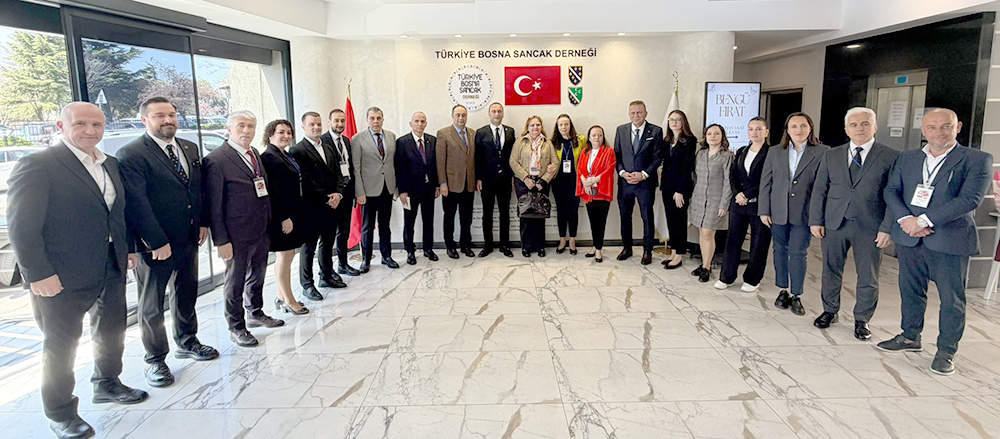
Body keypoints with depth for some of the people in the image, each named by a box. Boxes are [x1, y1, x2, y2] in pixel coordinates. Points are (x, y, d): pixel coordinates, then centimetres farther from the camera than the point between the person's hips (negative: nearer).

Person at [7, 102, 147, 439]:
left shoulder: (110, 164, 8)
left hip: (112, 270, 7)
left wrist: (128, 248, 12)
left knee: (111, 330, 21)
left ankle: (107, 385, 43)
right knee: (60, 343, 9)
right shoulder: (37, 165, -14)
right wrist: (38, 274, -19)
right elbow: (22, 227, -17)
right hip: (62, 276, -7)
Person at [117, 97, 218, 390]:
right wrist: (157, 242, -20)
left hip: (189, 239, 7)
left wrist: (203, 222, 6)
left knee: (186, 294, 21)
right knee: (152, 305, 9)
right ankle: (155, 360, 24)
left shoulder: (189, 149, 8)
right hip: (155, 244, -6)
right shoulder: (131, 154, -14)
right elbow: (136, 204, -18)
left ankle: (186, 342, 39)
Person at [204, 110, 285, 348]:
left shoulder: (255, 154, 9)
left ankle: (255, 314, 41)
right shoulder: (216, 160, -14)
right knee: (235, 282, 8)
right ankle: (236, 328, 23)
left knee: (257, 276, 22)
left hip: (262, 232, 7)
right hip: (237, 236, -7)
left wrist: (269, 224, 12)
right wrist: (221, 240, -16)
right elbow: (213, 204, -14)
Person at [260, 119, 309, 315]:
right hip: (282, 216, -10)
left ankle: (282, 297, 24)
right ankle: (289, 301, 9)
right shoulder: (268, 158, -14)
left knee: (286, 255, 14)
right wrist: (284, 217, -22)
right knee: (284, 256, -1)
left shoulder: (286, 156, 15)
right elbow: (273, 191, -20)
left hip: (291, 214, 10)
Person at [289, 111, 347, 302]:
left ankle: (326, 277, 32)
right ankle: (307, 285, 13)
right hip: (311, 208, -7)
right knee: (308, 247, 3)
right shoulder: (298, 151, -9)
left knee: (328, 243, 17)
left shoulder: (330, 148, 14)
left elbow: (338, 174, 13)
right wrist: (325, 199, -17)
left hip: (331, 205, 7)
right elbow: (304, 181, -15)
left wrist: (338, 194, -3)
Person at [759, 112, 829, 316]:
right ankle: (783, 291, 26)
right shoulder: (775, 153, 7)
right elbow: (765, 183, 8)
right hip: (778, 213, 3)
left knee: (798, 253, -2)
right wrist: (764, 210, 2)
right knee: (780, 251, 12)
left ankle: (796, 296, 12)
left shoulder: (823, 152, -2)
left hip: (803, 213, -3)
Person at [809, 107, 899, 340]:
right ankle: (830, 311, 30)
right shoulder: (831, 156, 8)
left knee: (868, 278, 7)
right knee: (831, 272, 12)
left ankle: (862, 320, 24)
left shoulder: (891, 157, -1)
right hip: (834, 224, 2)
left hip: (870, 227, -2)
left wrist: (887, 228, -10)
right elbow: (819, 190, 8)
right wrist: (816, 220, 1)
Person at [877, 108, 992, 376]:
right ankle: (910, 337, 33)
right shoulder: (907, 158, 9)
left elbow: (969, 199, -16)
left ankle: (946, 351, 20)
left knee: (951, 299, 5)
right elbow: (891, 191, 4)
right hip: (909, 239, 4)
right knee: (910, 291, 16)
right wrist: (905, 219, -14)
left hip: (950, 241, -4)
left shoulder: (977, 160, -6)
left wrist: (923, 220, -20)